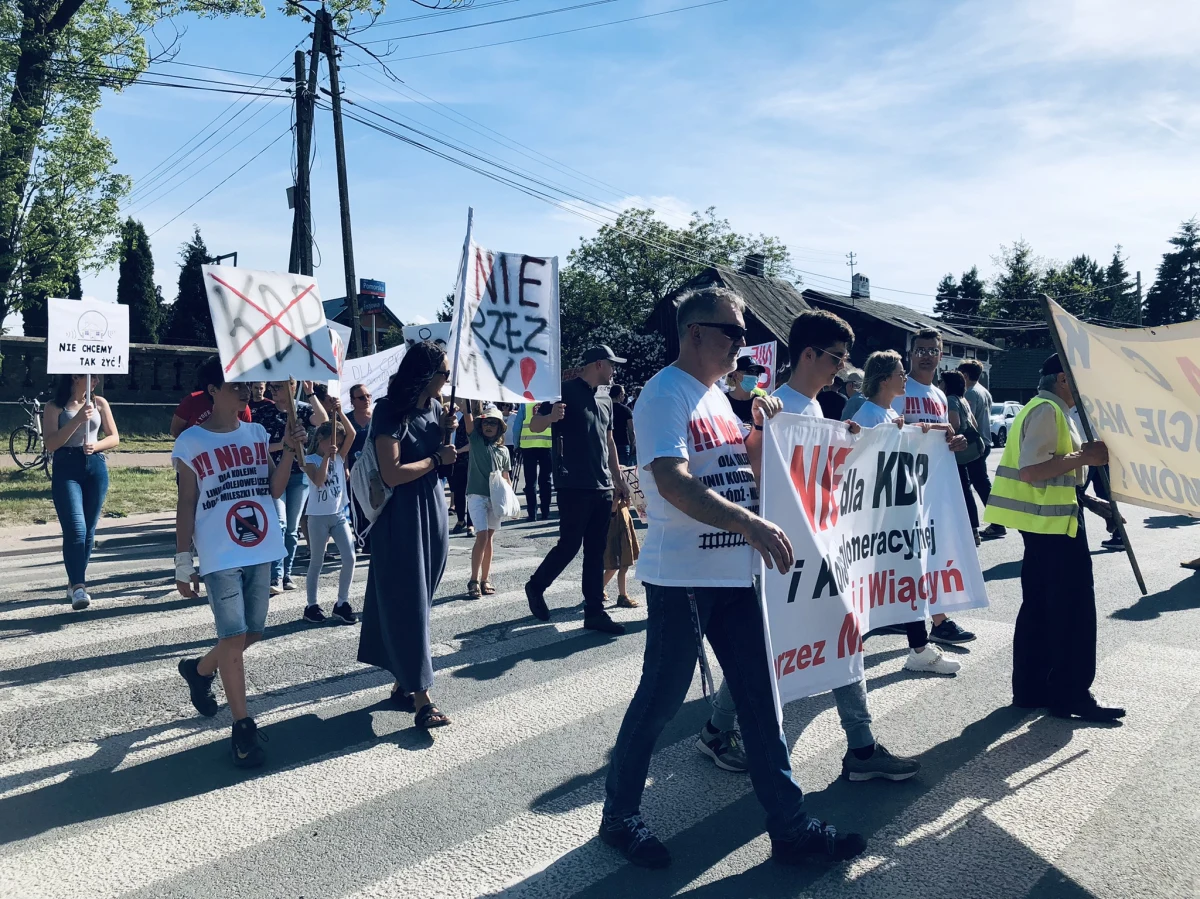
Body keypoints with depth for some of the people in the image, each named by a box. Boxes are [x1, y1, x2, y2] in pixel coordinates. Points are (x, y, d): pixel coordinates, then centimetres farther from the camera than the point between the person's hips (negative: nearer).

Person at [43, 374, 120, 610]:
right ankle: (77, 586, -17)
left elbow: (114, 438, 11)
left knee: (89, 530, 7)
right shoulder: (54, 407, 0)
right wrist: (77, 419, -16)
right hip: (66, 469, -3)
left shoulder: (99, 403, 9)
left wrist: (96, 445, -9)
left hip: (96, 467, 4)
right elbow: (50, 444, -9)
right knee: (75, 529, -15)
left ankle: (75, 582, 20)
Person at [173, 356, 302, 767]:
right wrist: (183, 563, -3)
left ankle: (198, 669, 42)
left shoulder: (257, 433, 7)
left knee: (253, 634, 13)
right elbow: (186, 505, -3)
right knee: (234, 638, -5)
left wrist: (289, 452, -14)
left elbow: (275, 489, 1)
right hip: (220, 557, -5)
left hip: (261, 551, 5)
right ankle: (243, 726, 8)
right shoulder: (190, 442, -5)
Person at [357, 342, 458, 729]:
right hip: (403, 516, -8)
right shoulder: (391, 411, -14)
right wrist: (437, 458, -10)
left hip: (433, 509, 8)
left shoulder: (433, 406, 7)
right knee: (408, 603, -5)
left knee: (422, 600, 12)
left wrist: (445, 430, 0)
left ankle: (405, 682, 23)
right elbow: (392, 474, -21)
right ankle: (421, 697, -4)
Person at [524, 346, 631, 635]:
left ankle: (595, 612, 12)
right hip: (574, 486, -7)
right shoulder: (566, 391, -6)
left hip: (603, 487, 7)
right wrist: (552, 416, -32)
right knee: (570, 544, -3)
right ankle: (536, 587, 20)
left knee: (596, 551, 7)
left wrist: (618, 478, 19)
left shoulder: (605, 399, 15)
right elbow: (535, 426, -9)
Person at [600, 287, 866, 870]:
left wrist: (760, 428, 3)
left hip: (734, 572, 8)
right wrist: (751, 524, -33)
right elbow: (672, 482, -26)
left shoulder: (717, 395, 14)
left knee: (760, 698, 11)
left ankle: (791, 828, 21)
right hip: (681, 576, -8)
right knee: (660, 701, 4)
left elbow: (748, 472, 20)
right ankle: (619, 816, 24)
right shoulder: (666, 392, -12)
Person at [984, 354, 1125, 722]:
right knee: (1074, 606, -4)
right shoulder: (1047, 410, -14)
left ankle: (1031, 689, 20)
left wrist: (1090, 501, 14)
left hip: (1045, 521, 11)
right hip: (1053, 523, -11)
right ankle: (1071, 695, 4)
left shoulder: (1049, 410, 19)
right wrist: (1085, 455, -20)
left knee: (1040, 607, 13)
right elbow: (1031, 471, -25)